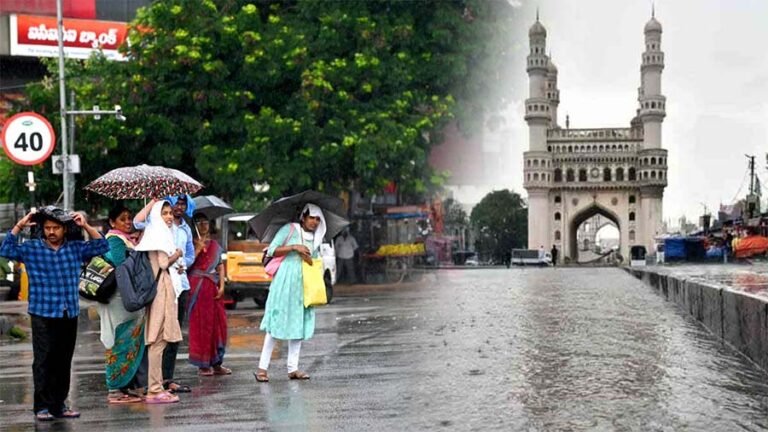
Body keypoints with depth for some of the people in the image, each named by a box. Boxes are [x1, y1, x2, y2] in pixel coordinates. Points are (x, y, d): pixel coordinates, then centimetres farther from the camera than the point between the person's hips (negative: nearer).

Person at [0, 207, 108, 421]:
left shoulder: (75, 248, 9)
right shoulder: (31, 248, 3)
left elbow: (102, 246, 7)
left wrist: (86, 226, -4)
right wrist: (18, 226, -13)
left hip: (69, 315, 3)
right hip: (43, 315, -3)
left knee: (64, 362, 8)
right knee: (43, 361, -3)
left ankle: (59, 404, 16)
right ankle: (43, 406, 2)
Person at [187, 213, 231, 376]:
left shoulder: (215, 245, 15)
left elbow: (220, 266, 12)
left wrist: (222, 285, 2)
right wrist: (198, 249, -14)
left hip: (213, 288, 5)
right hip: (197, 287, -4)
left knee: (218, 323, 3)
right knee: (200, 325, -3)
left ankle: (216, 363, 10)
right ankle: (203, 364, 3)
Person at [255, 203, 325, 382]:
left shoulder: (315, 240, 16)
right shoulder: (289, 229, 0)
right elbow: (272, 251, -5)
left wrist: (308, 258, -3)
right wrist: (294, 247, -13)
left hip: (303, 286, 6)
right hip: (284, 282, -6)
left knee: (299, 325, 4)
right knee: (277, 323, -8)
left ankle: (293, 369, 9)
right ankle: (262, 367, -5)